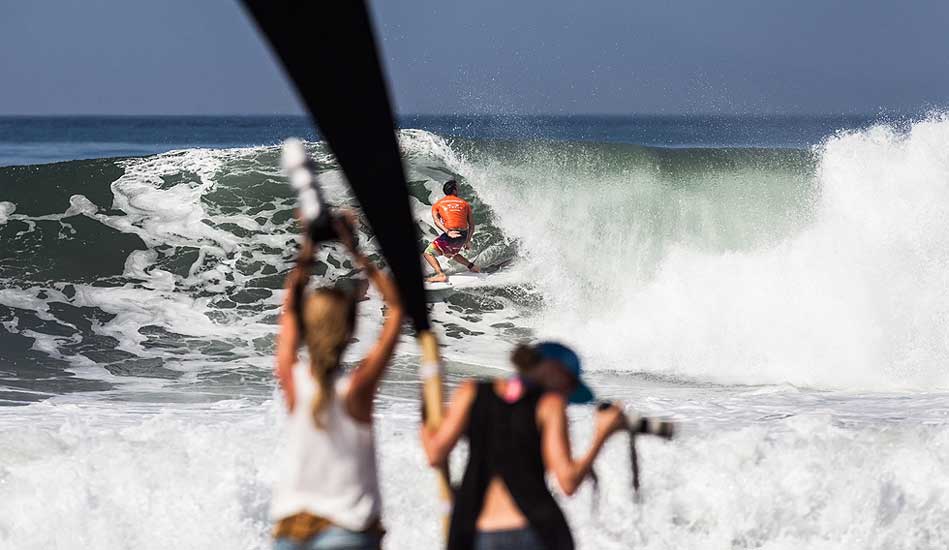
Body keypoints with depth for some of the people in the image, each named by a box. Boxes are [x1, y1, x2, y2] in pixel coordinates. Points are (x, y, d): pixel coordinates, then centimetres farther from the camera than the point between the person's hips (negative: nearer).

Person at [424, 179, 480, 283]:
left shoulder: (437, 205, 9)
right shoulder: (465, 203, 17)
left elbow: (436, 221, -9)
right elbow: (471, 225, 16)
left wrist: (447, 232, -21)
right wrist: (468, 240, 26)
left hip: (450, 235, -5)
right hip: (463, 236, 5)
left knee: (428, 253, 2)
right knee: (449, 254, 33)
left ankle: (441, 275, -19)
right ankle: (471, 266, 28)